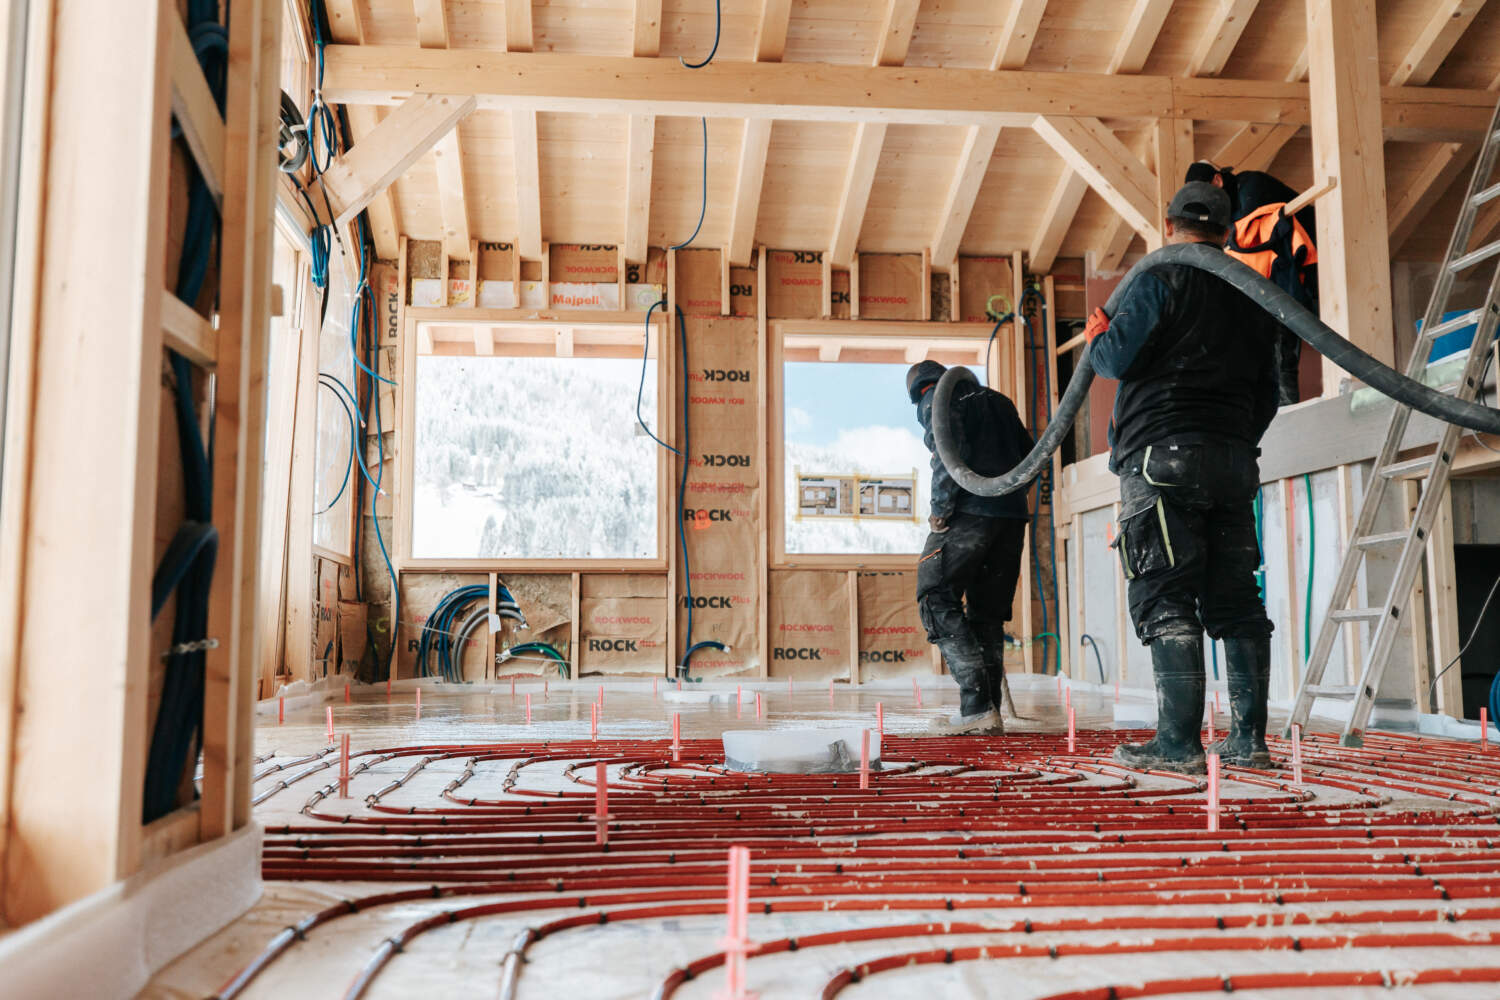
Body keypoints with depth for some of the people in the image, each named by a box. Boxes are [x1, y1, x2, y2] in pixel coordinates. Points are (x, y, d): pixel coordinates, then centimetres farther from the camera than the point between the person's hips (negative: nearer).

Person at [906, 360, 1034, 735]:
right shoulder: (997, 400, 25)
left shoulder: (935, 399, 3)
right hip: (1013, 515, 7)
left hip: (970, 512, -7)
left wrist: (941, 508, -9)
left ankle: (976, 707, -15)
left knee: (937, 599, -4)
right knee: (987, 611, 12)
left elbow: (951, 451, -14)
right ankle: (990, 712, 10)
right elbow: (1029, 454, 20)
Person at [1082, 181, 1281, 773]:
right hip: (1236, 462, 7)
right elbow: (1267, 394, 20)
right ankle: (1249, 739, 9)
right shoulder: (1256, 297, 19)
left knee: (1164, 598, -7)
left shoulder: (1161, 280, -3)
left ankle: (1179, 742, -10)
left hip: (1163, 456, -7)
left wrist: (1096, 337, 11)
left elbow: (1117, 359, -11)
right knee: (1234, 599, 8)